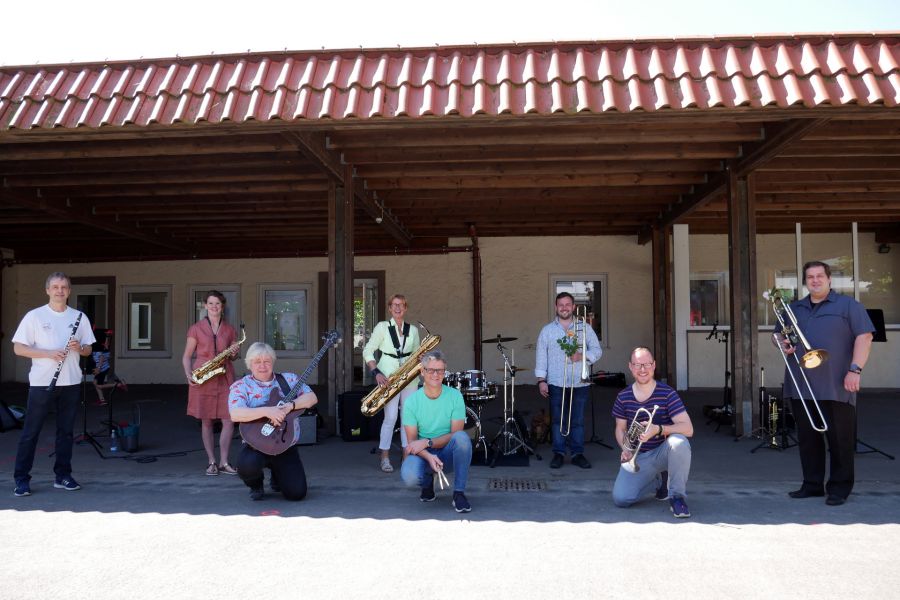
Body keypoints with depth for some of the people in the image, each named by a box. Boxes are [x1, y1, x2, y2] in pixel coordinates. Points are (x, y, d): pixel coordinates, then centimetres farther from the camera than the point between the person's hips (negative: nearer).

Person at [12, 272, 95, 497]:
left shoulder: (79, 317, 8)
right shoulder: (34, 316, -1)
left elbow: (88, 350, 12)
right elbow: (18, 348, -5)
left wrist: (79, 348, -11)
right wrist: (48, 354, -18)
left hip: (70, 383, 3)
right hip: (42, 383, -3)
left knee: (66, 431, 9)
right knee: (31, 431, 2)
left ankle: (63, 476, 18)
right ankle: (21, 478, 9)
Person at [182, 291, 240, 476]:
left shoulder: (230, 330, 10)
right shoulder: (196, 328, 4)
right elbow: (187, 356, 6)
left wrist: (234, 354, -7)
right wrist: (188, 374, -11)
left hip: (224, 379, 2)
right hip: (202, 380, -1)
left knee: (229, 421, -5)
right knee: (206, 421, 2)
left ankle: (224, 462, 7)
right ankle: (211, 462, 12)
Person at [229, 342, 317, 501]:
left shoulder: (289, 379, 6)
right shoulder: (241, 386, -3)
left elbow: (312, 398, -4)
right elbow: (235, 415, -20)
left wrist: (290, 405, -22)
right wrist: (267, 411, -31)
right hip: (255, 444, -2)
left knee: (297, 493, -10)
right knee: (248, 465, -37)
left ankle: (277, 473, 28)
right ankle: (256, 485, 4)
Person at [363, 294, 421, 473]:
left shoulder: (413, 330, 11)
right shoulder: (382, 327, 0)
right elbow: (367, 352, -2)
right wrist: (376, 372, -13)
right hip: (388, 377, -3)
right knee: (391, 417, -7)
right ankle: (385, 458, 5)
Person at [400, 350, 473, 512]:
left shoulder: (455, 396, -8)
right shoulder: (412, 401, -7)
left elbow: (456, 433, -11)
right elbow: (411, 441, -9)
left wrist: (427, 442, -23)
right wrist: (429, 457, -29)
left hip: (448, 450, 0)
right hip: (423, 452, 0)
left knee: (462, 438, -34)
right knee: (409, 476, -32)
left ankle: (459, 493, -18)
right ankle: (427, 482, 8)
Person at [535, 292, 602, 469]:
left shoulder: (585, 328, 8)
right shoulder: (547, 330, 8)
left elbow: (597, 351, 5)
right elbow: (541, 356, 3)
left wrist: (582, 356, -14)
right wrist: (541, 380, -5)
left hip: (580, 383, 0)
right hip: (556, 383, 0)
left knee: (578, 420, 3)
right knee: (557, 420, 1)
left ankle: (578, 453, 11)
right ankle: (559, 453, 9)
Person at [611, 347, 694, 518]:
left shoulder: (667, 394, -13)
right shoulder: (623, 397, -2)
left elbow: (688, 429, -21)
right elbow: (620, 428, 10)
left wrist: (658, 429, -36)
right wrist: (625, 449, -10)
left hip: (663, 451, -3)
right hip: (638, 457, 3)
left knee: (679, 442, -38)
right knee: (620, 498, -15)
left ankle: (677, 495, -14)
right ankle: (660, 481, 17)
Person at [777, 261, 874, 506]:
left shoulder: (848, 306, 4)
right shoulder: (793, 309, 18)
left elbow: (864, 337, -4)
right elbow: (779, 335, 26)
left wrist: (855, 369, -13)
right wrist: (783, 343, 1)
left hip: (836, 388, -4)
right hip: (800, 387, 5)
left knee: (840, 439, 0)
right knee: (807, 438, 9)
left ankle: (839, 488, 10)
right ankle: (812, 484, 19)